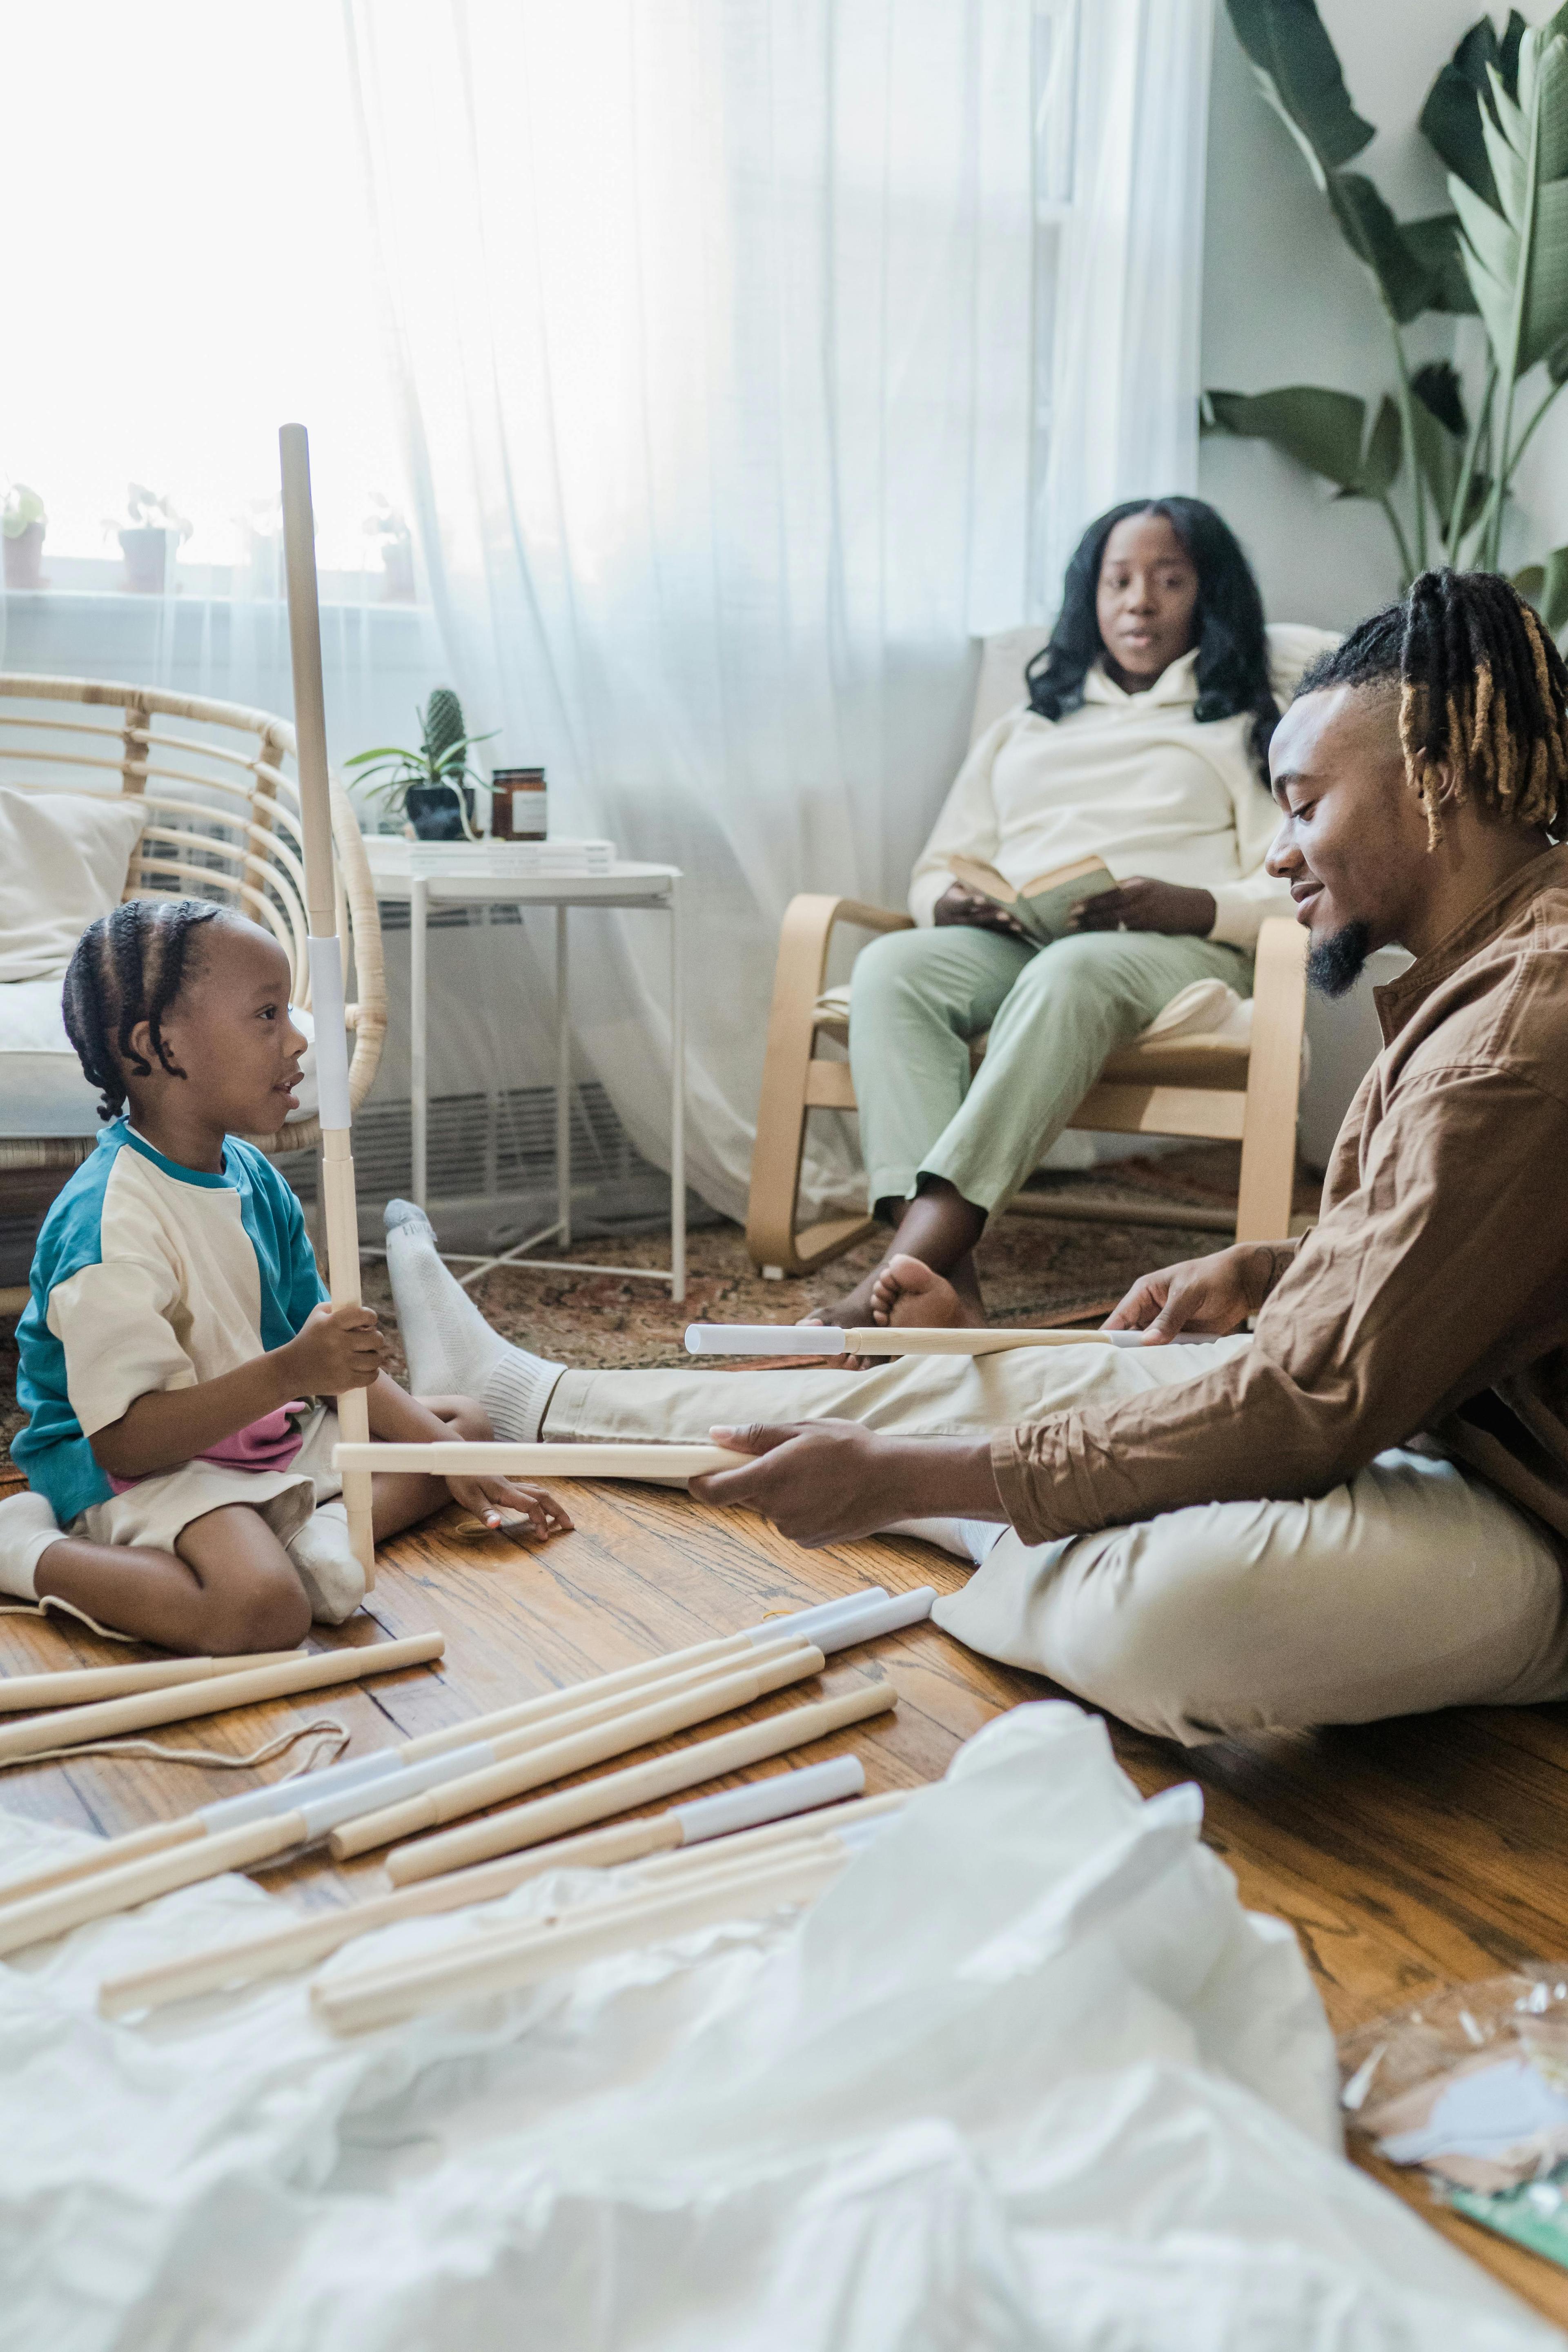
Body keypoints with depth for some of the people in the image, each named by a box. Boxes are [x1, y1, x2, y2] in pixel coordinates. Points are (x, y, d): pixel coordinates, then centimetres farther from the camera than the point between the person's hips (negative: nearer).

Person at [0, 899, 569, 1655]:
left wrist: (446, 1450, 2)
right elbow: (124, 1441, -27)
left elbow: (330, 1352, 11)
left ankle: (328, 1530, -12)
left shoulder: (253, 1174, 5)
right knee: (264, 1609, -36)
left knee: (466, 1418, 14)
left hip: (271, 1437, 10)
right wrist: (288, 1373, -35)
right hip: (144, 1474, -9)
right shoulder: (111, 1221, -24)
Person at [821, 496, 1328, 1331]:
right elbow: (934, 872, 24)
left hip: (1177, 946, -3)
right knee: (890, 966, -31)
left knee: (1068, 975, -40)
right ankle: (944, 1284, -47)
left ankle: (909, 1261, -51)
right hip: (1009, 942, 3)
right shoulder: (1022, 730, 32)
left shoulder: (1243, 729, 22)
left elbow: (1297, 892, 6)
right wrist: (952, 904, -2)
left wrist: (1190, 905, -15)